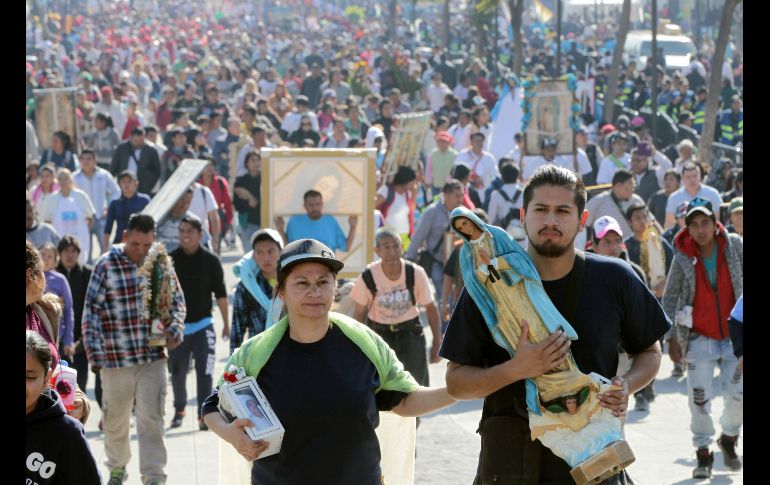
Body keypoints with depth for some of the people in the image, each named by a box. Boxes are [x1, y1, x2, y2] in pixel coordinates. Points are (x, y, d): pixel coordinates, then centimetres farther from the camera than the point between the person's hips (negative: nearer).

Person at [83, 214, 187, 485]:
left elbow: (177, 301, 15)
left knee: (151, 419, -6)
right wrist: (95, 355, -9)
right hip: (116, 358, -1)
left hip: (153, 357, 1)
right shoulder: (106, 266, -5)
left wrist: (175, 330, -3)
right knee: (116, 420, 13)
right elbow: (91, 312, -4)